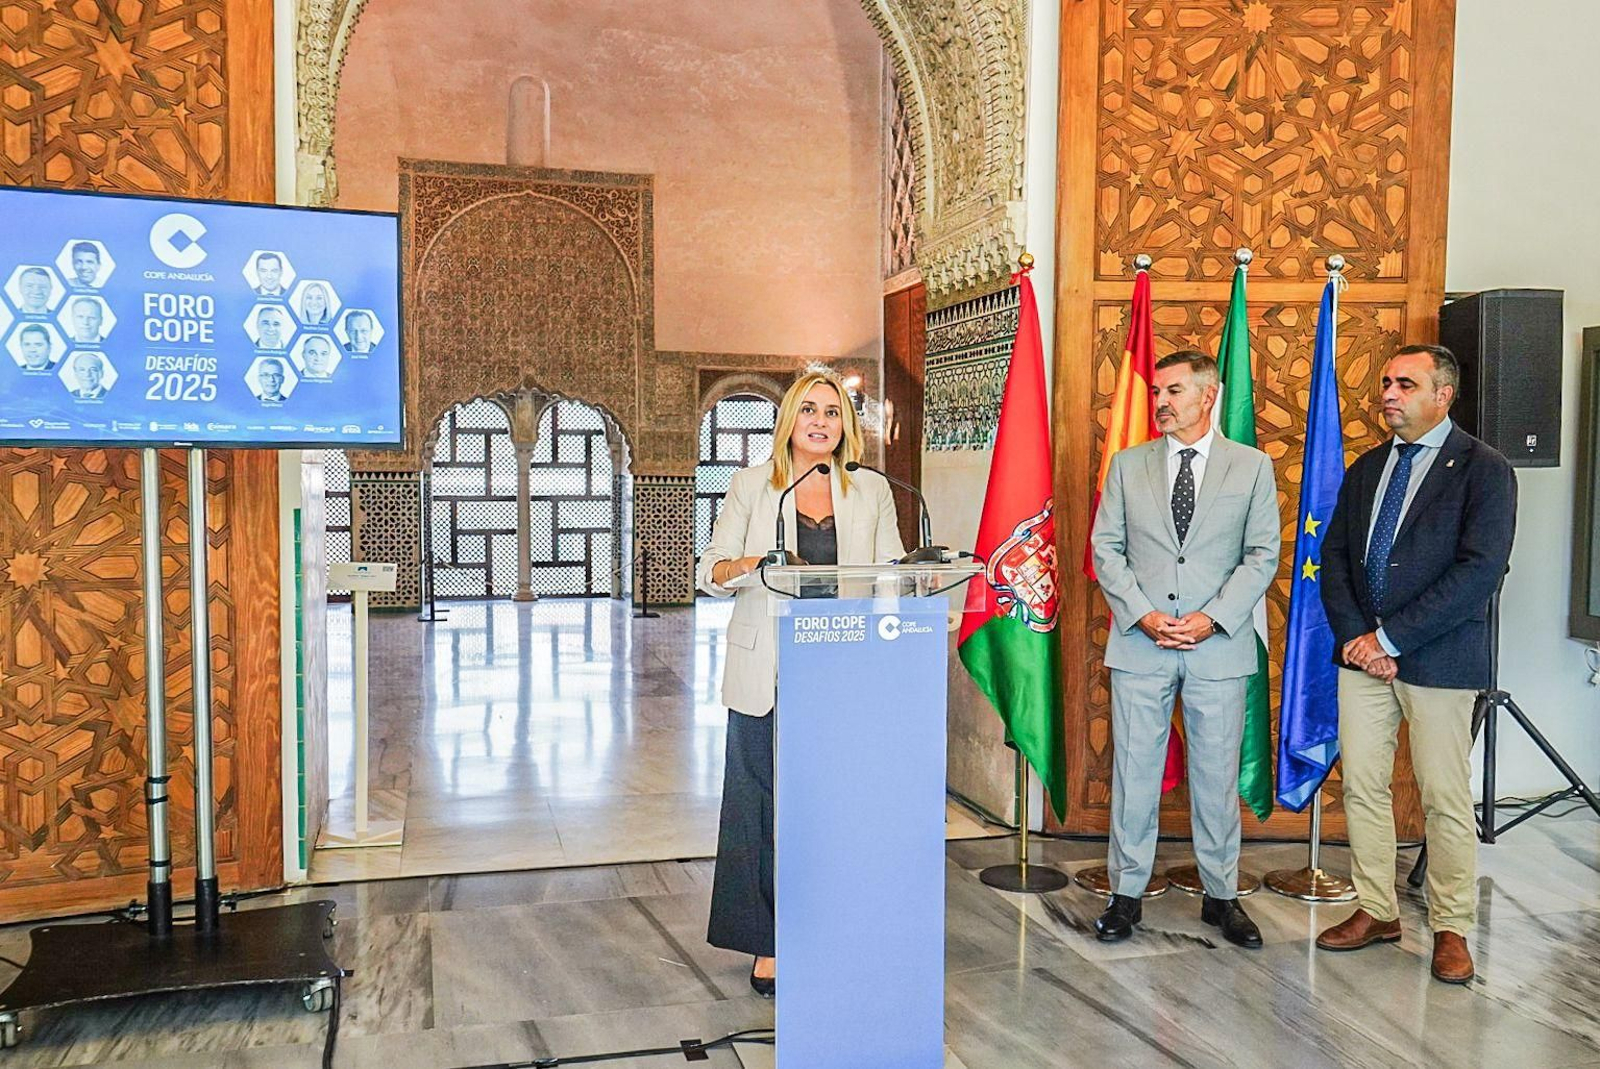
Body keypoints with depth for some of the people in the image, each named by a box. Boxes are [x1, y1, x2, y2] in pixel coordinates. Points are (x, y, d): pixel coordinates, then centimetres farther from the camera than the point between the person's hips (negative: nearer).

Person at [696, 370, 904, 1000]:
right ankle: (768, 947, 9)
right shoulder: (751, 486, 8)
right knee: (765, 801, -1)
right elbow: (709, 573, 6)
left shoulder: (871, 491, 13)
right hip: (769, 674, -1)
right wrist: (748, 565, -16)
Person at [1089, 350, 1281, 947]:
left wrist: (1212, 618, -10)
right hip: (1139, 647, 1)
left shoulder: (1252, 467, 5)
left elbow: (1262, 554, 2)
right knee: (1133, 772, 5)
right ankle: (1126, 894, 16)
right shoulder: (1127, 465, 8)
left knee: (1218, 775, 7)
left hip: (1219, 647, -1)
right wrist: (1142, 614, -8)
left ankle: (1221, 896, 21)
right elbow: (1106, 548, 6)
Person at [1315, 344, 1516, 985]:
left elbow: (1480, 570, -15)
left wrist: (1390, 637, -17)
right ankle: (1376, 912, 23)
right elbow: (1334, 555, 11)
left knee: (1445, 800, 3)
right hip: (1363, 650, 6)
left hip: (1439, 660, -5)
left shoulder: (1483, 470, -6)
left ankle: (1450, 929, 18)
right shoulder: (1366, 469, 13)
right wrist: (1354, 634, -6)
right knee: (1362, 787, 9)